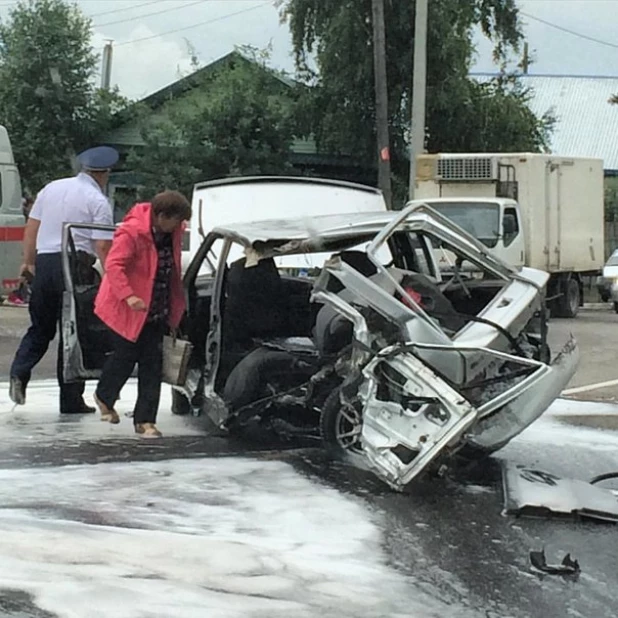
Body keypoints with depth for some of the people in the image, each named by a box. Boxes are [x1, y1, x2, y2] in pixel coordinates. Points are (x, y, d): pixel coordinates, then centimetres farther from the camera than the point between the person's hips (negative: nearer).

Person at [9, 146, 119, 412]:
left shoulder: (51, 188, 13)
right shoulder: (98, 201, -4)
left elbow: (31, 227, 15)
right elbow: (102, 246, -11)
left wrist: (28, 261, 22)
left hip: (44, 263, 5)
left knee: (40, 328, 17)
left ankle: (19, 372, -7)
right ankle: (71, 400, 8)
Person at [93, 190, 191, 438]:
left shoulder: (172, 232, -1)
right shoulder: (131, 233, -22)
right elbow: (113, 266, -25)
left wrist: (175, 304, 14)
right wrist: (128, 296, -36)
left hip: (157, 312, 6)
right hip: (129, 308, -6)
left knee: (152, 364, 0)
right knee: (125, 356, 5)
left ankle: (145, 420, 4)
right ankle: (104, 396, 35)